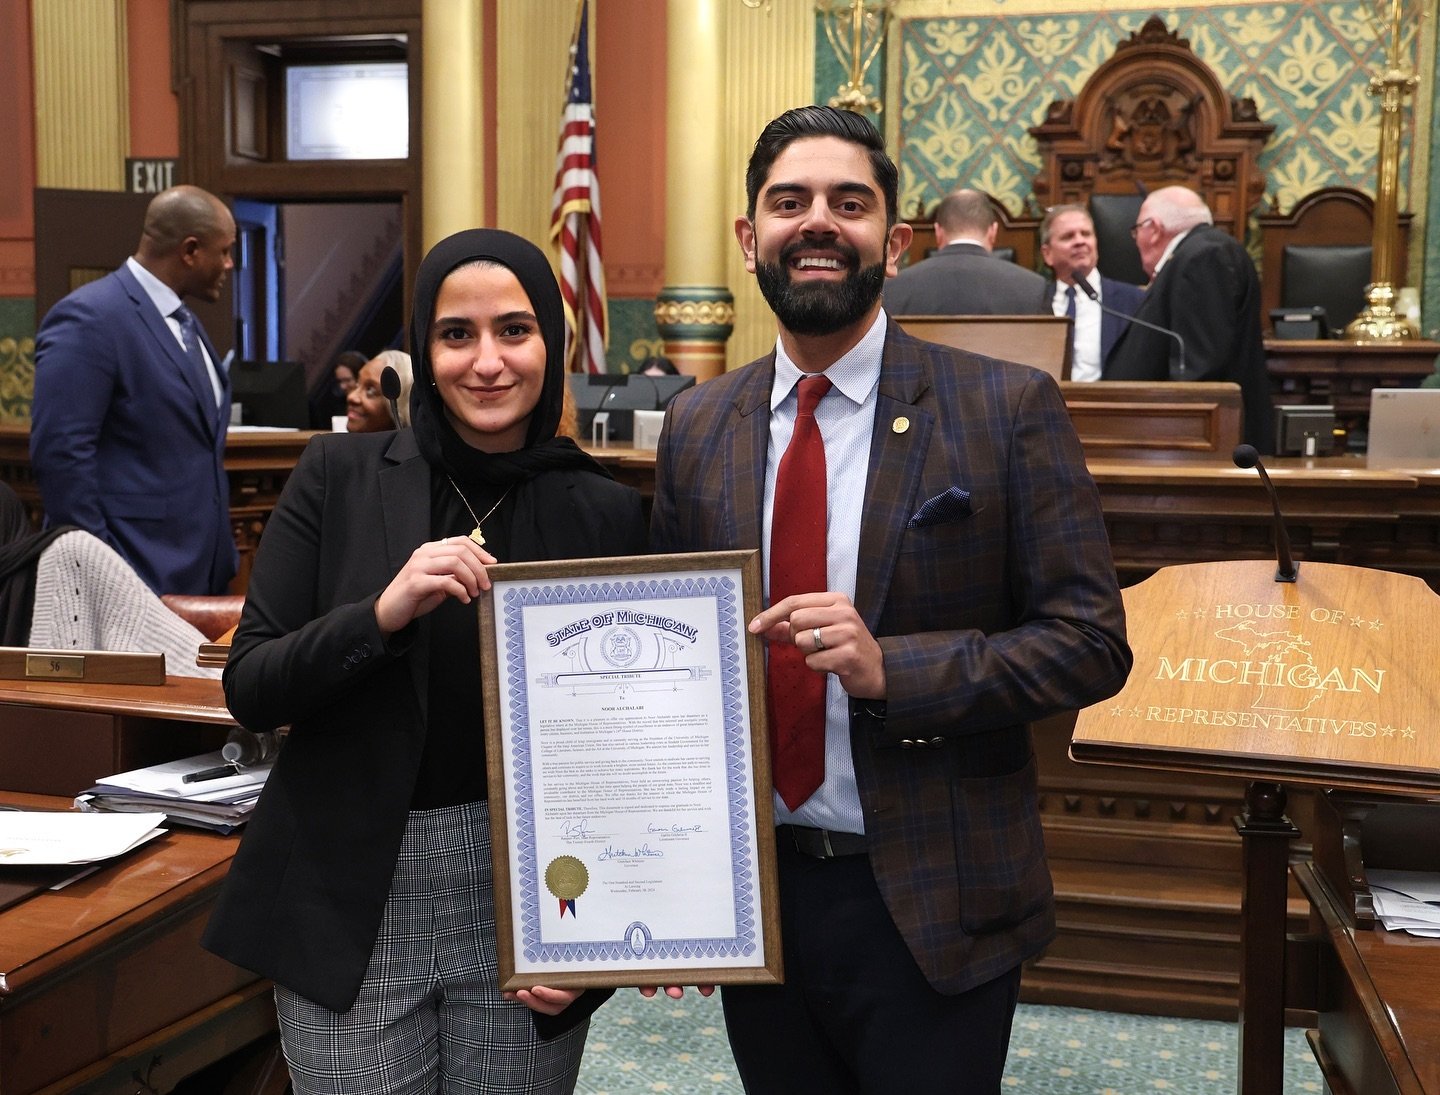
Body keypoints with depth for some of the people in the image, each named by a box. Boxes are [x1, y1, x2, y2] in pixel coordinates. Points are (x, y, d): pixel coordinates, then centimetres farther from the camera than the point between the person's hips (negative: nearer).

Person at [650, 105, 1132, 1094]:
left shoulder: (1008, 409, -9)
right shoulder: (698, 427, 3)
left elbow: (1091, 642, -10)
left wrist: (892, 667, -24)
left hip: (931, 905, -3)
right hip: (751, 890, 4)